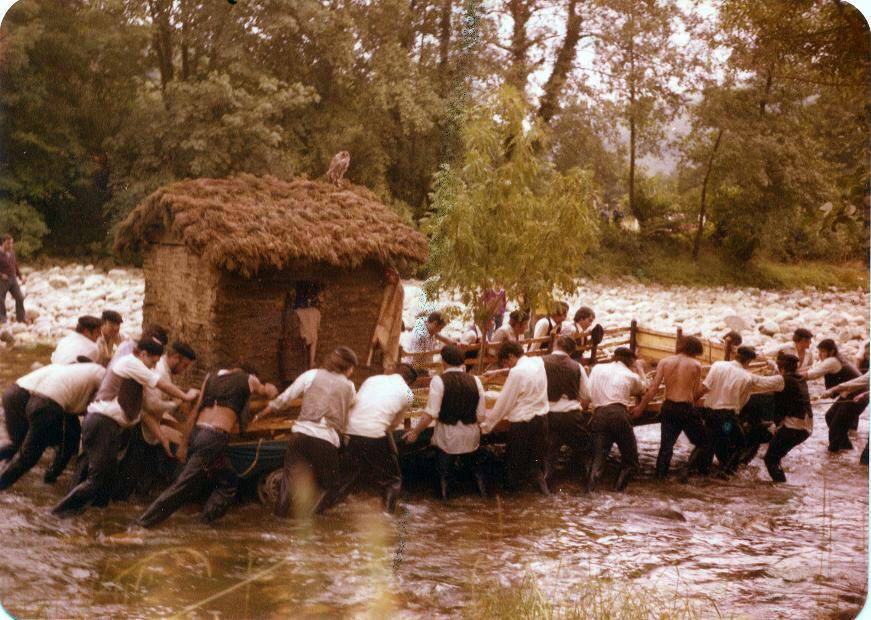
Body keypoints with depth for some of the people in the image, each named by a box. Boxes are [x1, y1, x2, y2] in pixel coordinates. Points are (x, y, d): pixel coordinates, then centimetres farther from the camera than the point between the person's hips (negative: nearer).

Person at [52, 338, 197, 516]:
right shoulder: (130, 362, -5)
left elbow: (142, 409, 23)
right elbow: (161, 384, -5)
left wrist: (161, 436, 20)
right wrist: (186, 396, 8)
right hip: (104, 423, -10)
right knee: (98, 477, -10)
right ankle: (63, 509, -8)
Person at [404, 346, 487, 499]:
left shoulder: (438, 381, -12)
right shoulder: (475, 381, -2)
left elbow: (431, 414, -17)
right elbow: (481, 414, -1)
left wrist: (415, 432, -6)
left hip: (447, 437, -3)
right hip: (471, 436, 3)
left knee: (445, 471, 15)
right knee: (475, 467, 26)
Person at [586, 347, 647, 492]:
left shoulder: (597, 368, 18)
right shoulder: (632, 375, 14)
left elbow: (590, 394, 26)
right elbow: (642, 390, 34)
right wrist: (640, 369, 47)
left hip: (599, 415, 3)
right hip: (619, 414, -2)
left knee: (598, 459, 1)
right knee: (630, 460, 8)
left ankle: (589, 489, -23)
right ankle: (617, 490, -11)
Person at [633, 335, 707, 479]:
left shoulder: (664, 362, 2)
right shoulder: (696, 365, -4)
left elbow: (653, 388, -3)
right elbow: (695, 391, 0)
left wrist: (640, 408, 3)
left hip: (668, 408, 4)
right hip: (686, 409, -3)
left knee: (666, 445, 12)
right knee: (702, 443, 13)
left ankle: (660, 477, 9)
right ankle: (689, 470, -2)